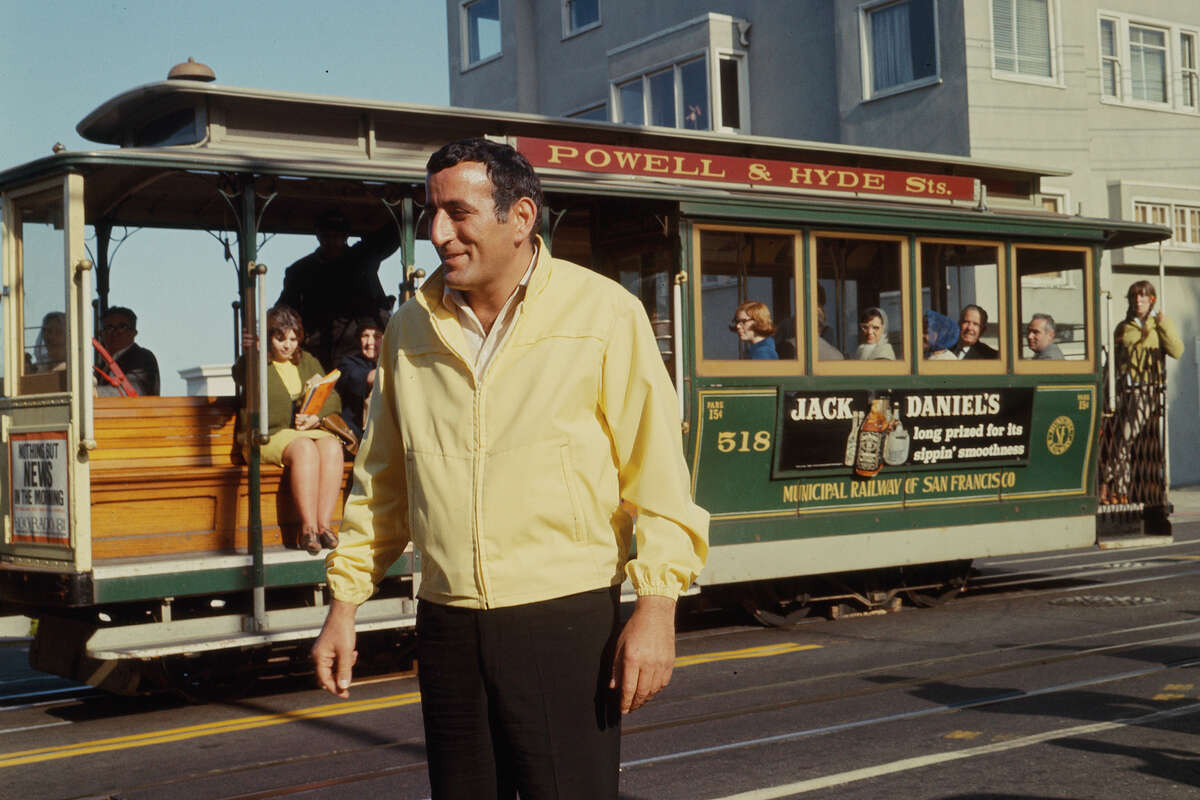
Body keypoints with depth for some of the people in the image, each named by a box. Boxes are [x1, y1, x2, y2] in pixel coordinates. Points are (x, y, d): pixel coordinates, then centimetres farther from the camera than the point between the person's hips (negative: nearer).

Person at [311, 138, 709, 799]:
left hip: (564, 620, -4)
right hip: (447, 625, 4)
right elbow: (380, 485, 16)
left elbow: (655, 471, -6)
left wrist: (655, 607, -13)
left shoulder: (602, 313, -4)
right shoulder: (409, 330, 9)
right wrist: (344, 604, 13)